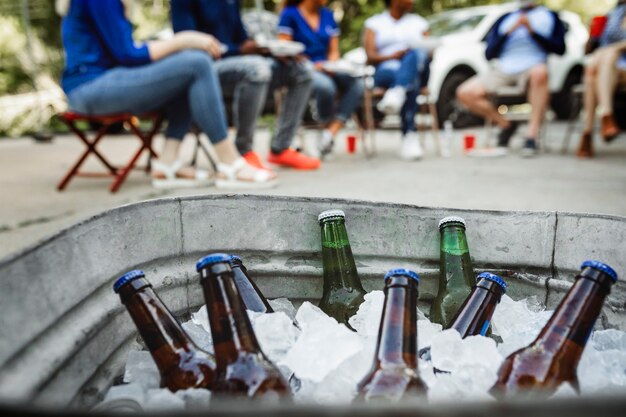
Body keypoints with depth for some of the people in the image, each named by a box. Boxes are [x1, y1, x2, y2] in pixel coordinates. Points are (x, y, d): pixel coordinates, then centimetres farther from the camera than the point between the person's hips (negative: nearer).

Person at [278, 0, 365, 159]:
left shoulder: (328, 15, 18)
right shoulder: (289, 14, 1)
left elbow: (334, 51, 17)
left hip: (326, 69, 5)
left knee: (357, 83, -26)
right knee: (325, 85, -38)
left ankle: (330, 133, -30)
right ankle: (328, 127, -11)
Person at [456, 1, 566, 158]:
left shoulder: (550, 17, 16)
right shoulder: (504, 19, 21)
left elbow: (559, 49, 2)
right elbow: (489, 54, 9)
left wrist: (532, 31, -6)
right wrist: (509, 30, -3)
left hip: (531, 68, -3)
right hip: (503, 70, 3)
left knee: (540, 72, -41)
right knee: (465, 93, -17)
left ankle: (532, 135, -36)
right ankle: (506, 124, 2)